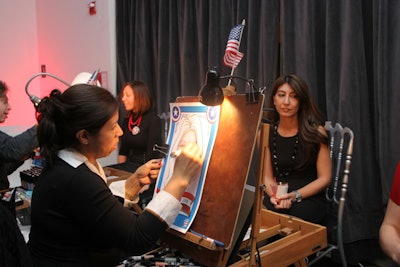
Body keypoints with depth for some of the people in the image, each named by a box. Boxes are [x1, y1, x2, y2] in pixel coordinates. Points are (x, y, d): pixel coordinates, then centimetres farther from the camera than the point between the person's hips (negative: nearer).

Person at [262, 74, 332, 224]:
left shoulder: (316, 132, -4)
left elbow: (324, 178, -3)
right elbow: (267, 176, 7)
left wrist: (294, 196, -16)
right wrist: (274, 195, -15)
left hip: (310, 198, -3)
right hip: (279, 197, 3)